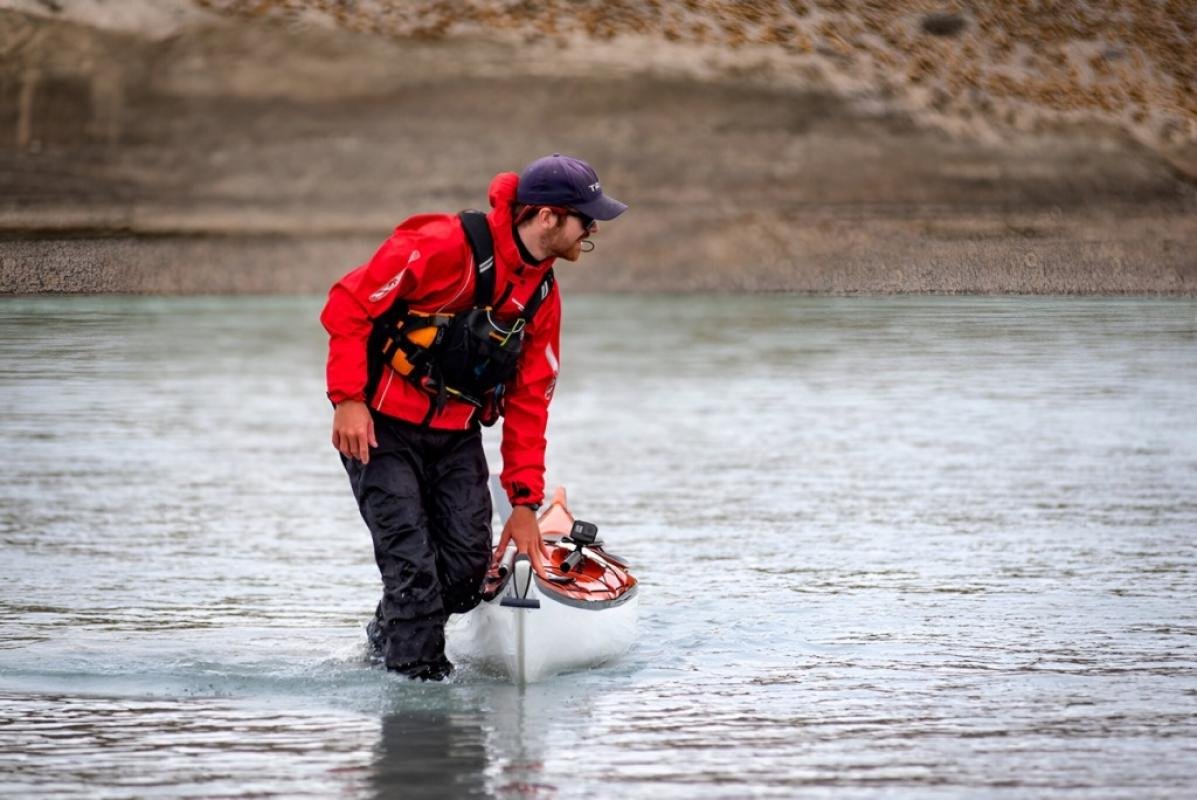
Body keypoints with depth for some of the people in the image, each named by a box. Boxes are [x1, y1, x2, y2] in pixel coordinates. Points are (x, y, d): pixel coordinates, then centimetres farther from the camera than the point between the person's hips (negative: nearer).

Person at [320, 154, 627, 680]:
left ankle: (391, 636, 23)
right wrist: (348, 399, -22)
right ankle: (420, 677, 1)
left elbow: (528, 400, 10)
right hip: (382, 428, -7)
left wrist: (524, 501, 7)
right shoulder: (446, 247, -19)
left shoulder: (543, 296, 5)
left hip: (456, 437, 7)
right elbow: (349, 304, -17)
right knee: (412, 566, -11)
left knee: (468, 567, -2)